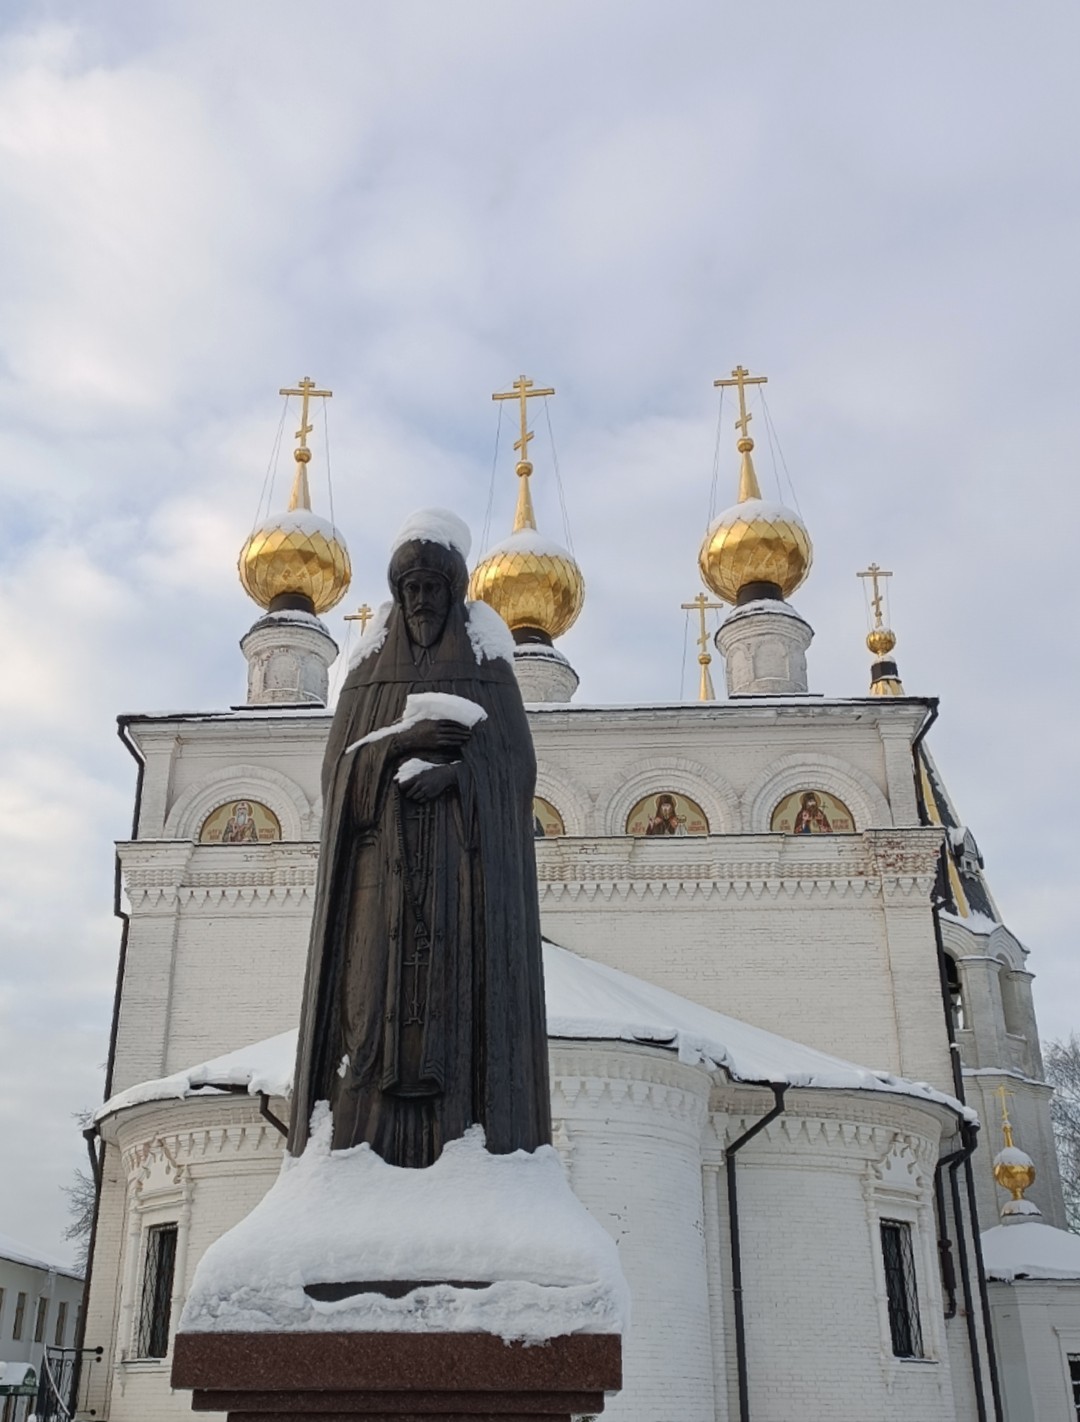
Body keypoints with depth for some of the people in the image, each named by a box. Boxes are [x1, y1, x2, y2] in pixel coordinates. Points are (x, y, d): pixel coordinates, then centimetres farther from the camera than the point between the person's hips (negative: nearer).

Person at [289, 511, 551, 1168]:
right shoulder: (370, 672, 14)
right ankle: (370, 1150, -10)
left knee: (463, 997, -12)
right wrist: (402, 739, -14)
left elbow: (516, 766, 0)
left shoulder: (488, 670, 9)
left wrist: (451, 773, -19)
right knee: (378, 997, -9)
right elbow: (341, 768, 5)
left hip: (465, 863, -1)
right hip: (384, 865, 2)